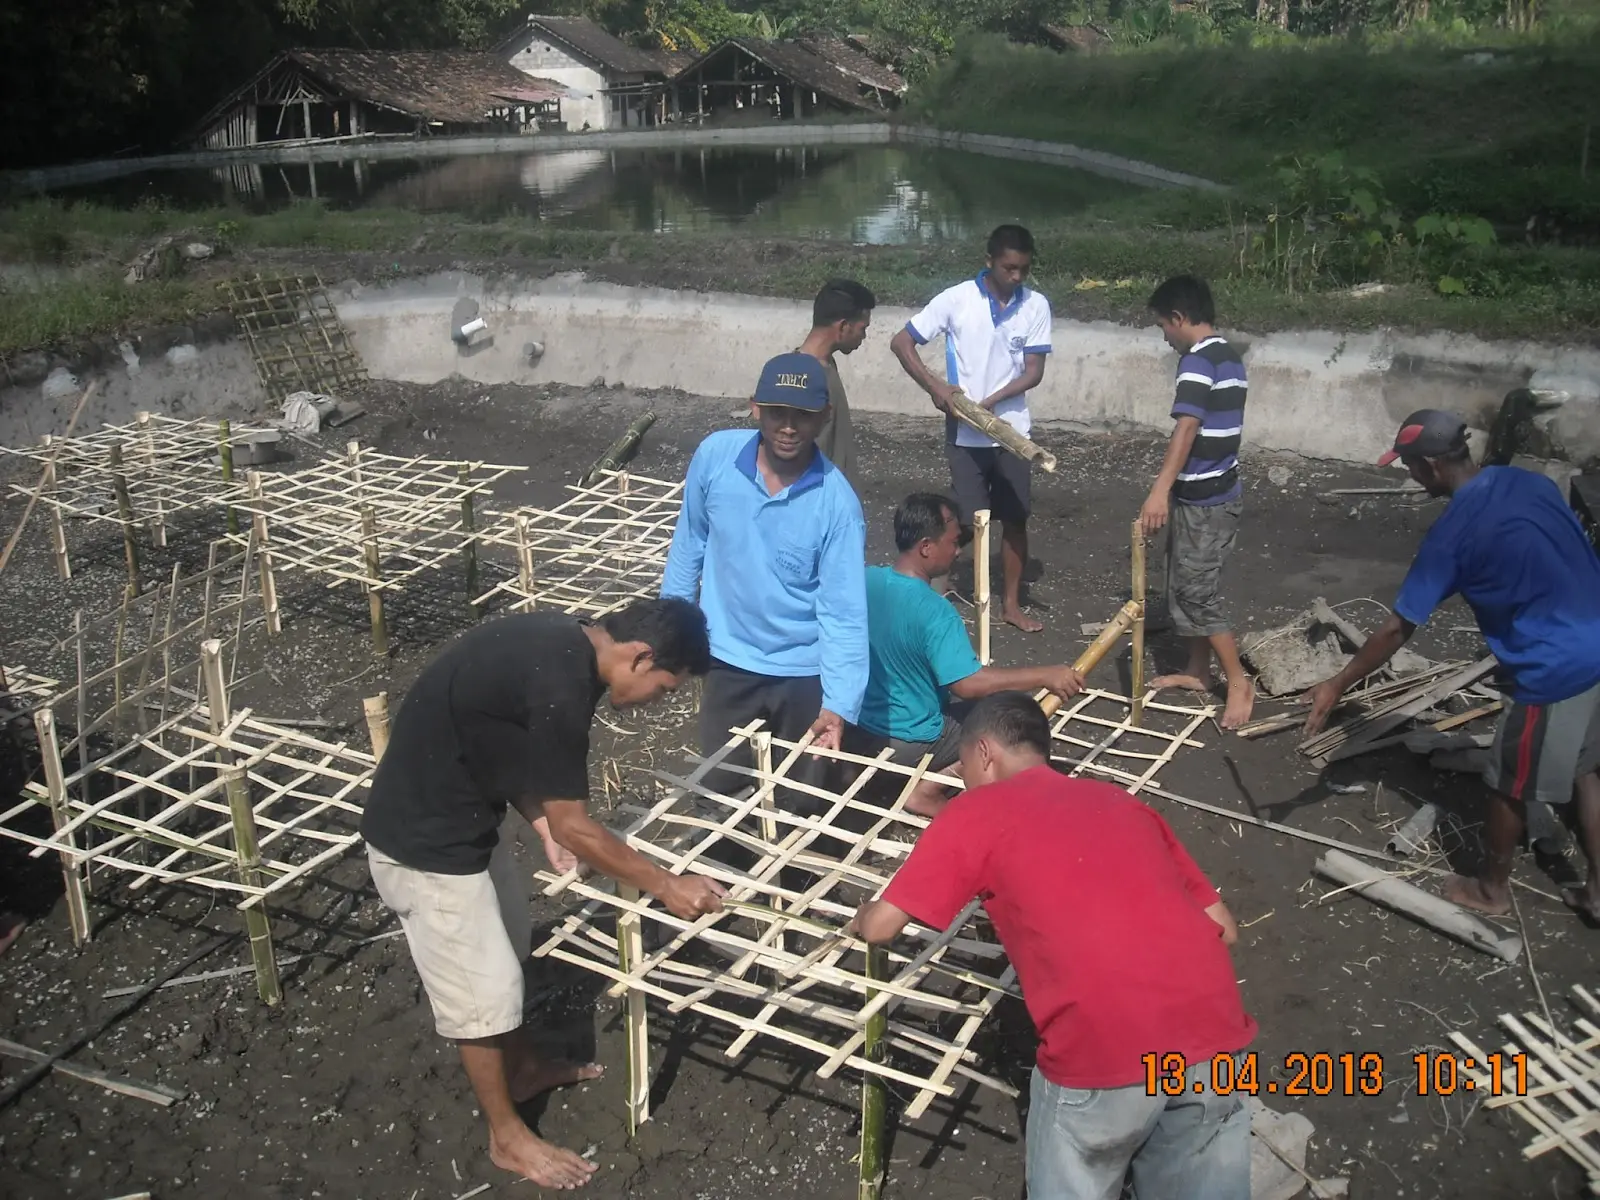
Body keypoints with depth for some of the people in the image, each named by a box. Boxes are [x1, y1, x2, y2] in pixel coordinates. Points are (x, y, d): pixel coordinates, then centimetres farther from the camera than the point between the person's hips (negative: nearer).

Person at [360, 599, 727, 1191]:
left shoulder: (561, 643, -2)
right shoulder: (560, 685, -31)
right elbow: (574, 827, -23)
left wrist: (545, 827, 2)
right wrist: (666, 886, -13)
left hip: (464, 811, 10)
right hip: (426, 840, -9)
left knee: (508, 945, 25)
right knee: (482, 988, 5)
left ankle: (523, 1069, 46)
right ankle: (508, 1137, 25)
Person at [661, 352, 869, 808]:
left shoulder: (837, 503, -21)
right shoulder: (714, 456, -14)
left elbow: (844, 612, -20)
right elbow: (690, 543, 3)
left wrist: (838, 704, -28)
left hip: (803, 673, -2)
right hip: (728, 660, 2)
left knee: (798, 804, 16)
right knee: (717, 793, 18)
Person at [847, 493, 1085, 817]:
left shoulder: (865, 580, -6)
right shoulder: (934, 611, -28)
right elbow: (968, 684, -31)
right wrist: (1045, 676, -25)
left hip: (855, 728, 8)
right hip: (909, 745, -7)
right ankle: (928, 790, -4)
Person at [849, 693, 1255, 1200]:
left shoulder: (975, 811, 10)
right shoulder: (1121, 801, 23)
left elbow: (880, 927, 11)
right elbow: (1222, 927, 23)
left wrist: (862, 915, 33)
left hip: (1103, 1049, -4)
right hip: (1214, 1027, 4)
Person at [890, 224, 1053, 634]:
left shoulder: (1036, 306, -3)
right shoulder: (956, 299, -10)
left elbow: (1034, 371, -4)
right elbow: (901, 342, -6)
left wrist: (991, 401, -18)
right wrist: (934, 386, -16)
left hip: (1012, 430, 3)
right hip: (965, 433, -3)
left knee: (1016, 518, 9)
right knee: (967, 521, 2)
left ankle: (1011, 603, 22)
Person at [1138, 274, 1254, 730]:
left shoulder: (1198, 360, -18)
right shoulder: (1231, 357, 12)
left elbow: (1187, 428, -31)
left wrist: (1160, 490, -39)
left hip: (1201, 498, -10)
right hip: (1217, 490, 10)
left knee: (1196, 593, -4)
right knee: (1188, 586, 17)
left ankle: (1239, 682, 3)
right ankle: (1197, 671, 27)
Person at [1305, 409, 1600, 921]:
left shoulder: (1453, 533, -16)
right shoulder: (1529, 481, 3)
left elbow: (1398, 629, -12)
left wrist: (1337, 685, -4)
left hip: (1555, 670, -8)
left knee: (1510, 785, 12)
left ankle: (1492, 890, 31)